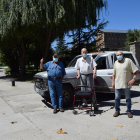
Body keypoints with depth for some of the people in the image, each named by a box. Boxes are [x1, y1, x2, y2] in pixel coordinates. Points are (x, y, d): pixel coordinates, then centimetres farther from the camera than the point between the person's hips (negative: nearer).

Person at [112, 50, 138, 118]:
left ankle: (129, 111, 21)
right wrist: (113, 82, 12)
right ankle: (117, 111, 22)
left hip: (126, 84, -3)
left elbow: (136, 71, -6)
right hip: (117, 84, 4)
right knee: (117, 98, 8)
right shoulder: (116, 63, 10)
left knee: (128, 98, 7)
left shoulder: (128, 61, -4)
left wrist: (133, 79, -17)